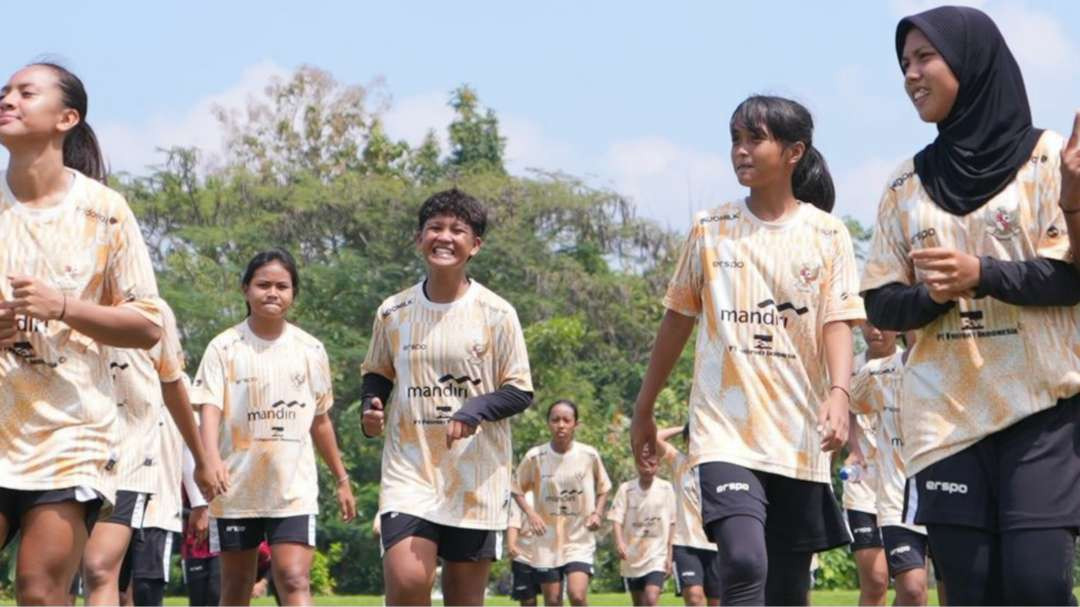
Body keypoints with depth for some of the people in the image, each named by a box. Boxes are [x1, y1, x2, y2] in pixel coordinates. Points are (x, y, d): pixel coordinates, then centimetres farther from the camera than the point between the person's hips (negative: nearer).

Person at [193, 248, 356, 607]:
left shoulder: (311, 350, 6)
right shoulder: (225, 348, -2)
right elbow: (210, 409, -12)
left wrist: (341, 479, 18)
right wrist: (211, 462, -30)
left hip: (295, 487, 0)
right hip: (236, 487, 0)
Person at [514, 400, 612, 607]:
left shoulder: (589, 456, -6)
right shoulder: (535, 457, -7)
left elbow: (603, 489, 9)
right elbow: (517, 490, 5)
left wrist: (598, 513, -7)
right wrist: (530, 513, -11)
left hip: (580, 539, -1)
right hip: (547, 541, 1)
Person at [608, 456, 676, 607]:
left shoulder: (666, 488, -3)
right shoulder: (626, 489, -3)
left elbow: (671, 524, 2)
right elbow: (616, 519, -9)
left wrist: (669, 556, 1)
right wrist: (619, 542, -28)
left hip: (657, 556, -2)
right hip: (632, 556, 2)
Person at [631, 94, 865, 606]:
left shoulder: (827, 234, 3)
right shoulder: (710, 229, 6)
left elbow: (837, 323, -4)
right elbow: (677, 321, 13)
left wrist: (839, 394, -22)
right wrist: (644, 408, 16)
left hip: (798, 436, 1)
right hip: (725, 430, -1)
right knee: (744, 563, -22)